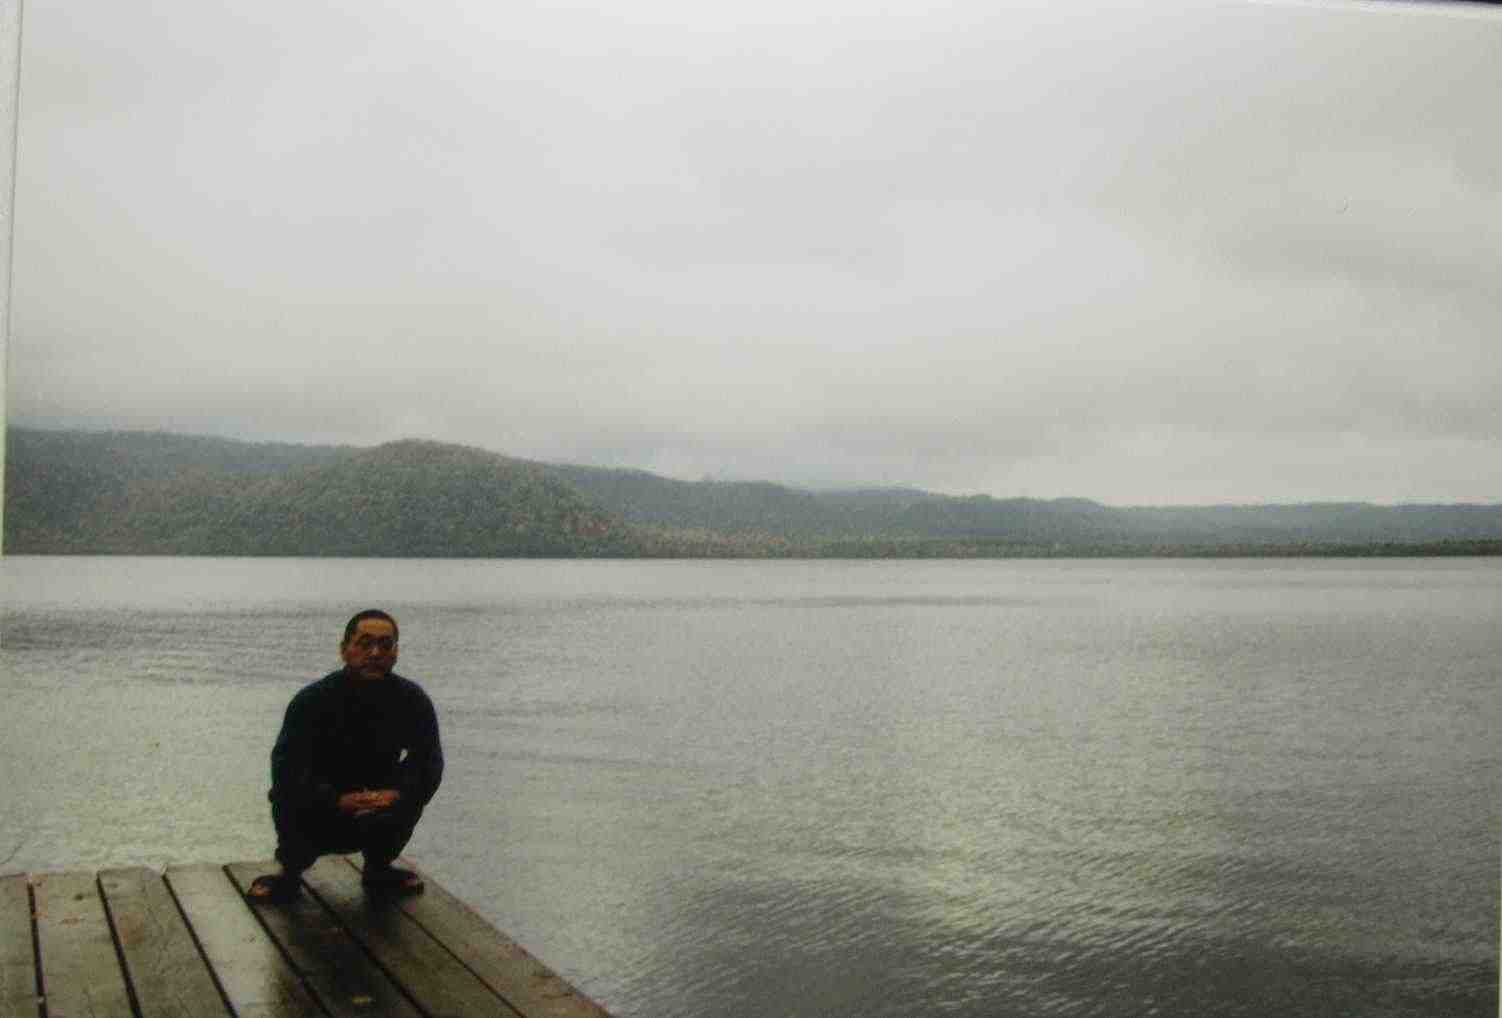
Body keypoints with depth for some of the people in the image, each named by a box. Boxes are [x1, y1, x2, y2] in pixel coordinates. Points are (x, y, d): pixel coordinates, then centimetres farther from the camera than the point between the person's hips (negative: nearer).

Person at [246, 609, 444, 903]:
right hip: (314, 821, -1)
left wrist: (395, 794, -32)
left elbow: (429, 765, -12)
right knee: (287, 793, -30)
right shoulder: (312, 700, -16)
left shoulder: (412, 700, -9)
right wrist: (338, 801, -36)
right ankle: (290, 874, -4)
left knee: (412, 790, -26)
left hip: (376, 820, 2)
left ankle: (378, 868, 1)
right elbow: (285, 770, -24)